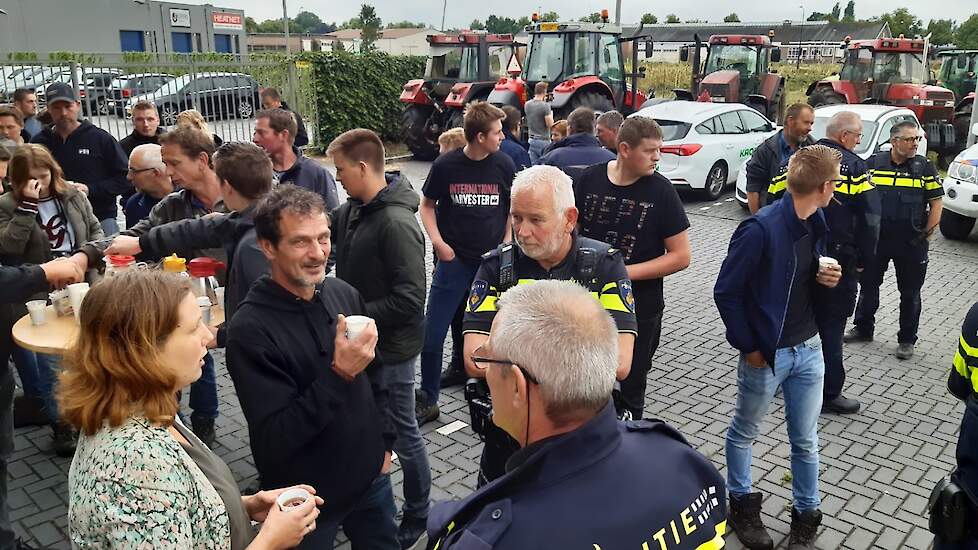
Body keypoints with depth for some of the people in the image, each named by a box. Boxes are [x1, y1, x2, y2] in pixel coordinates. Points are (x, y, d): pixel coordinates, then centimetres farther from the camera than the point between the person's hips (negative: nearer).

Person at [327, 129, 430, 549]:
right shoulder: (352, 210, 1)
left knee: (401, 434, 9)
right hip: (360, 341, 8)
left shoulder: (397, 224, -25)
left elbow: (409, 298, -28)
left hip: (390, 349, -8)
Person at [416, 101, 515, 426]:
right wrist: (438, 242, -6)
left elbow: (514, 207, 11)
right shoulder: (445, 166, -7)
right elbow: (427, 205, 6)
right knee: (432, 334, 0)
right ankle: (427, 401, 17)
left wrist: (506, 243, 2)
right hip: (454, 261, -1)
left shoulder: (504, 165, -2)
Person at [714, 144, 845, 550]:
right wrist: (748, 347, -13)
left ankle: (806, 517, 33)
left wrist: (828, 278, -5)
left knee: (805, 440, 16)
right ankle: (742, 504, 35)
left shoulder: (816, 223, 1)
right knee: (744, 432, 15)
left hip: (809, 349, 6)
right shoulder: (761, 228, -23)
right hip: (766, 354, -6)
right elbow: (726, 292, -18)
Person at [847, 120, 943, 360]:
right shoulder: (874, 163, -1)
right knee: (868, 285, 12)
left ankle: (907, 340, 20)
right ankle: (863, 328, 29)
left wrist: (927, 235, -6)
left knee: (910, 293, 8)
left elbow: (936, 203, 0)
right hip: (876, 239, 1)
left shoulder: (924, 167, -2)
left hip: (911, 243, -1)